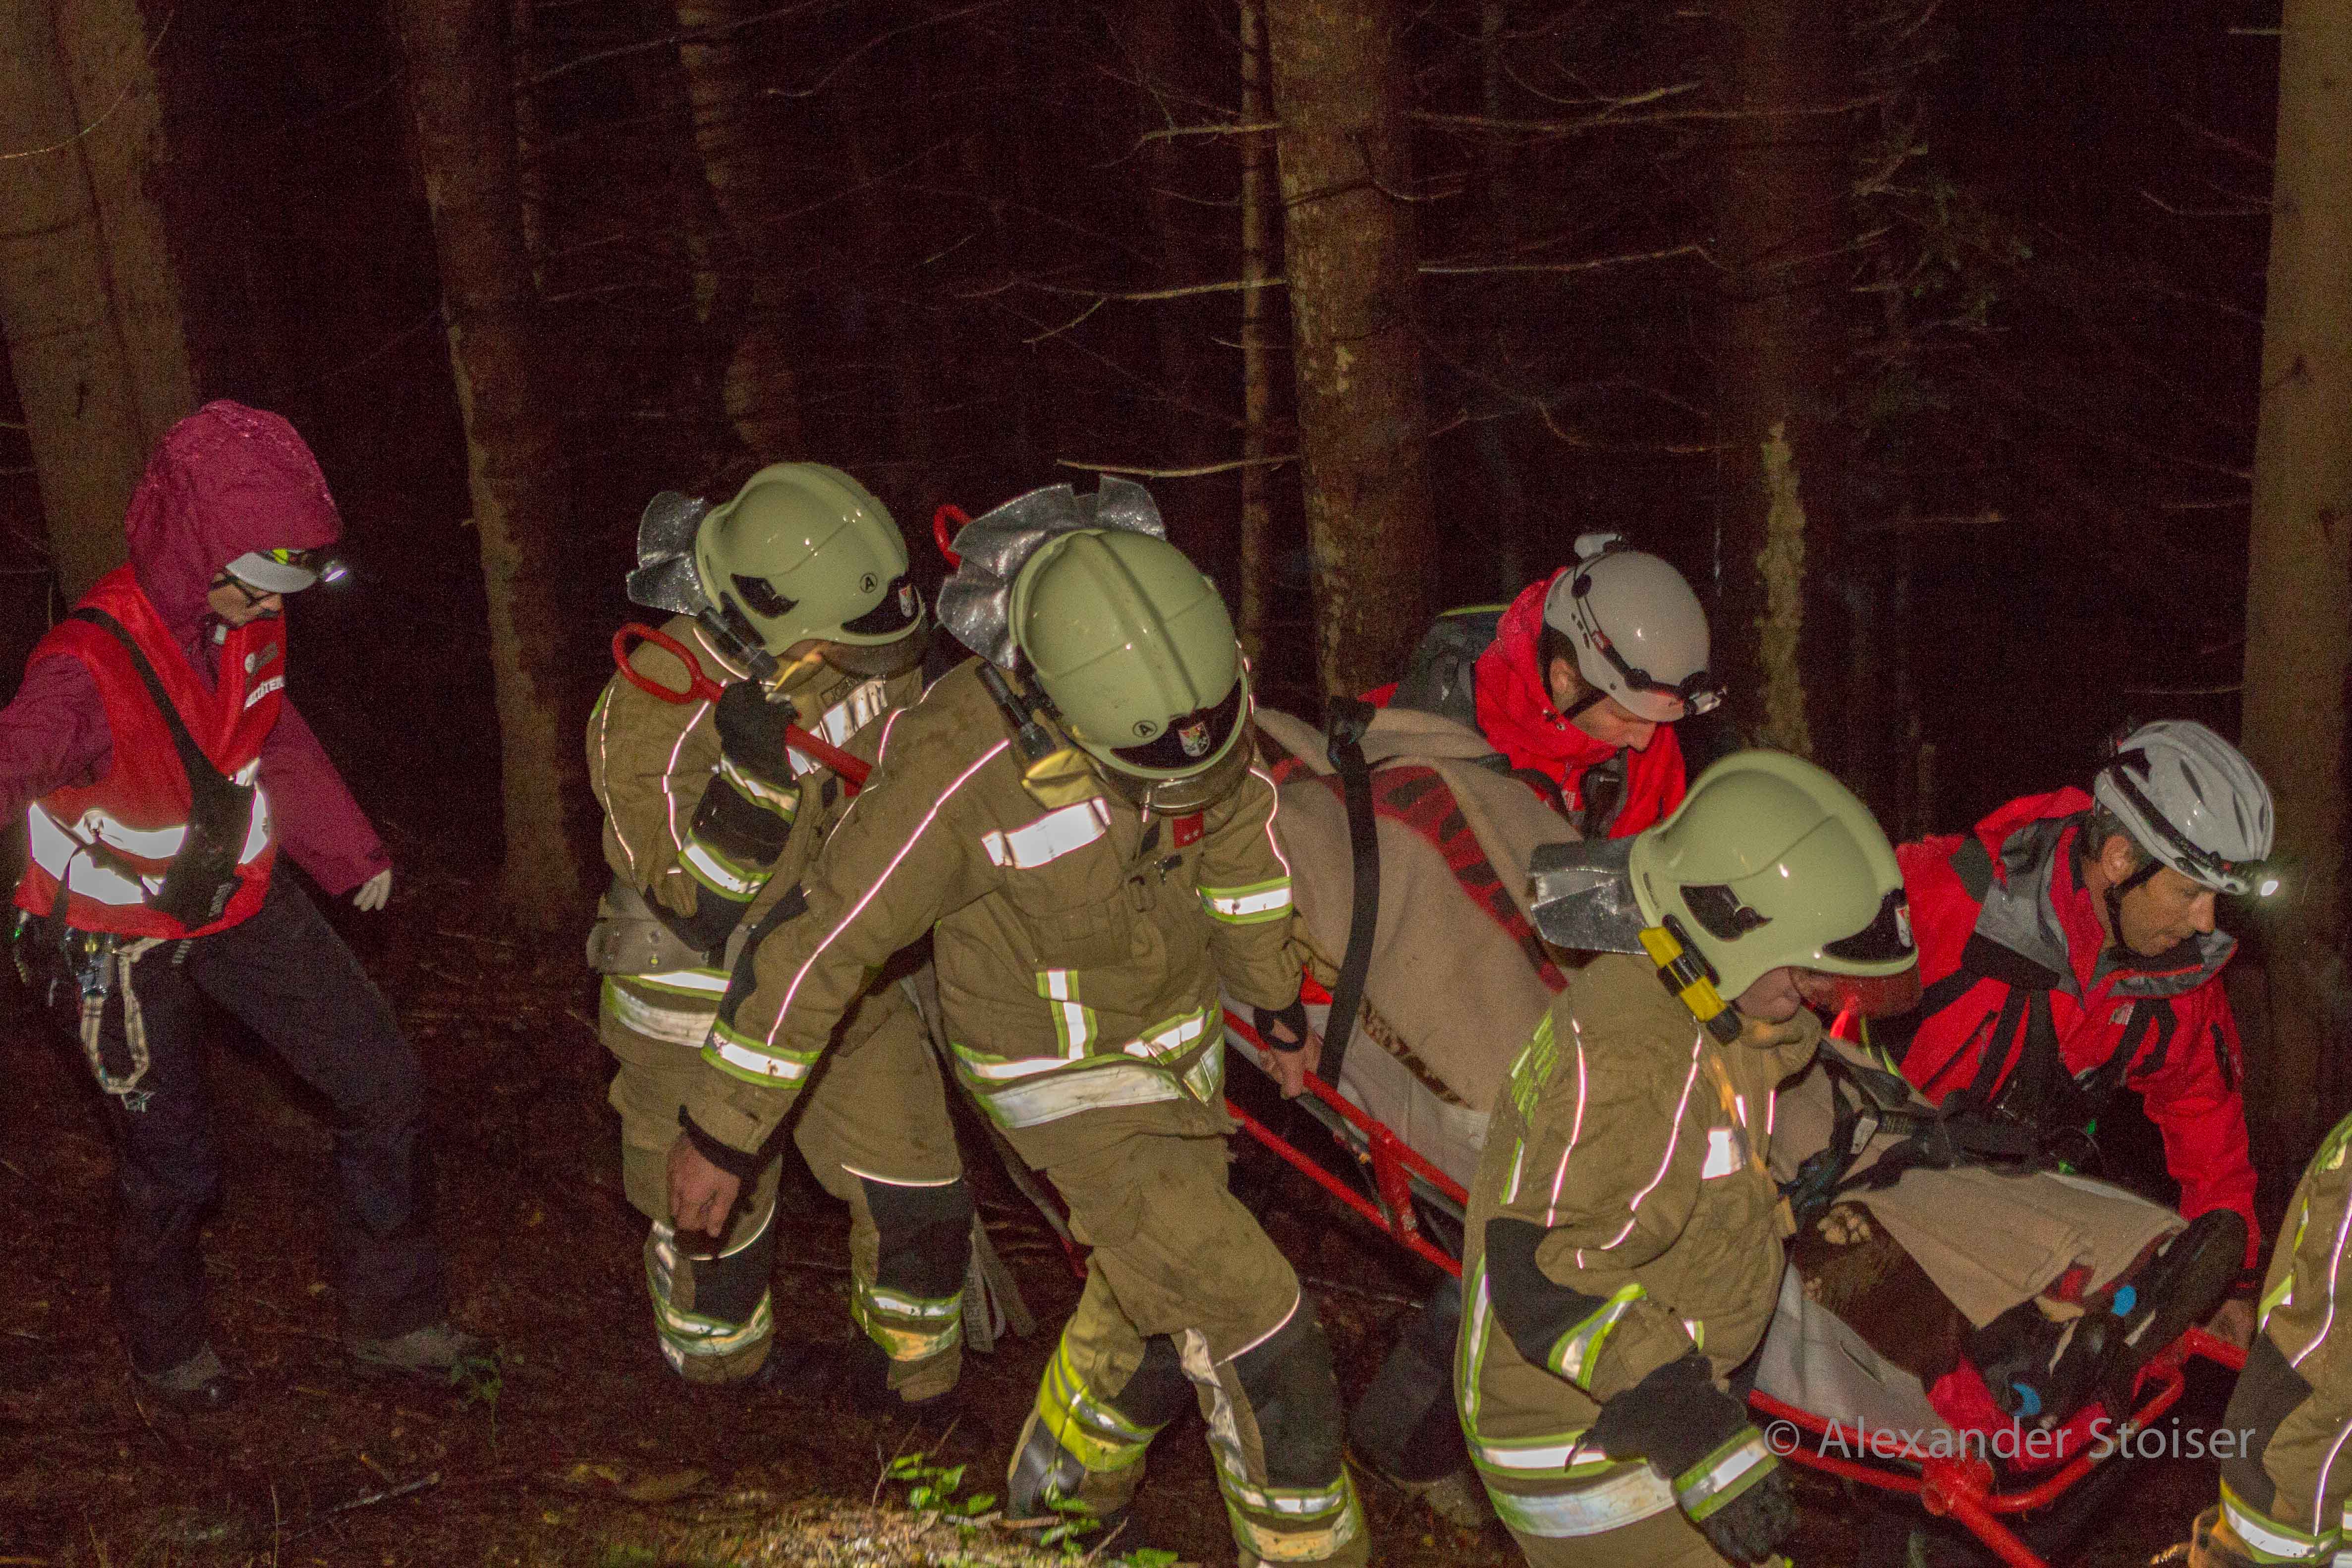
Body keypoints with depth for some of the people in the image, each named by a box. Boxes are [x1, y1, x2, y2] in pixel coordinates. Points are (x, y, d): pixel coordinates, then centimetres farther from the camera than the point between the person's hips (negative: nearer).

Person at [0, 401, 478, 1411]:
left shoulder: (247, 616, -10)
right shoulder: (90, 671, -33)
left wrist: (350, 851, 18)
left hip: (241, 898, 6)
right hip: (125, 940, -6)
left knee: (384, 1087, 5)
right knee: (170, 1166, 8)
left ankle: (393, 1323, 24)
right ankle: (166, 1348, 40)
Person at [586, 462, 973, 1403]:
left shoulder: (856, 658, -12)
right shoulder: (650, 716, -29)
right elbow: (704, 911, -32)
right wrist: (754, 776, -44)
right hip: (708, 1019, -5)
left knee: (921, 1205, 6)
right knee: (716, 1223, 15)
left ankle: (912, 1390, 31)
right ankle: (721, 1378, 46)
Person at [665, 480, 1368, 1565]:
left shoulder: (1194, 666, -20)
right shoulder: (958, 768, -35)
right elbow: (819, 946, -24)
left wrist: (1277, 998, 11)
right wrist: (719, 1132, -15)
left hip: (1179, 1034, 6)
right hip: (1066, 1081, -6)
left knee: (1158, 1303, 24)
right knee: (1256, 1331, -10)